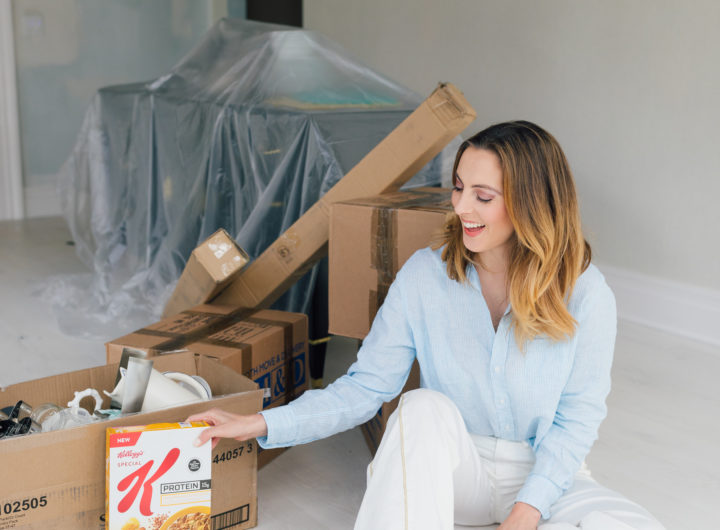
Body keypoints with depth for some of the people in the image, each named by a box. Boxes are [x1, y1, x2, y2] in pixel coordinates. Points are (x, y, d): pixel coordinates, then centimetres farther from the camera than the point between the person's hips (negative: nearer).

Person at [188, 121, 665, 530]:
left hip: (544, 474, 1)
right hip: (450, 469, 0)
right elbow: (366, 387, -7)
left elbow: (578, 417, -9)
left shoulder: (584, 293, -13)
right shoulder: (424, 275, -9)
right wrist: (261, 425, -16)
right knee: (426, 407, -32)